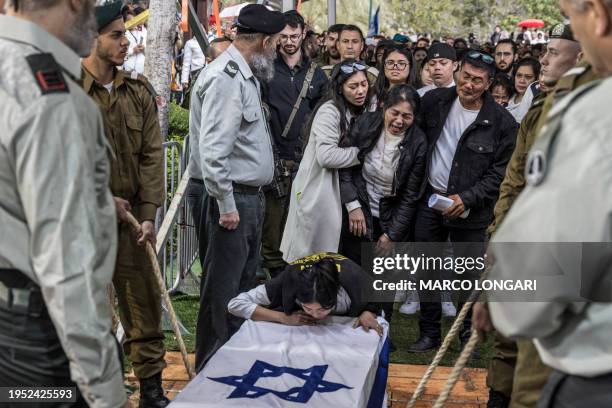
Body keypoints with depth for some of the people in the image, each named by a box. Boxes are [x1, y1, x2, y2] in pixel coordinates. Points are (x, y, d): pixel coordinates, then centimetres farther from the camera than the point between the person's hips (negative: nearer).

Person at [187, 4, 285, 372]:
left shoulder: (246, 75, 14)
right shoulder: (225, 78, -17)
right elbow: (211, 149, -23)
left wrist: (253, 200, 13)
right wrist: (226, 205, -19)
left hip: (251, 196, 10)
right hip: (232, 199, -10)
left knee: (244, 286, 18)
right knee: (222, 292, -1)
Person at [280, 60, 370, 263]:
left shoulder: (355, 112, 12)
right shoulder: (329, 111, -15)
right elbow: (326, 156, -25)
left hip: (335, 190, 8)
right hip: (317, 190, -8)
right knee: (307, 255, 0)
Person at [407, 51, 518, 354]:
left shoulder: (502, 122, -9)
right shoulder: (434, 101, -1)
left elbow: (501, 173, -7)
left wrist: (467, 199, -16)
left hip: (470, 209, -3)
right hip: (430, 200, 3)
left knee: (469, 275, 2)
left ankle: (469, 338, 21)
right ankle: (429, 333, 26)